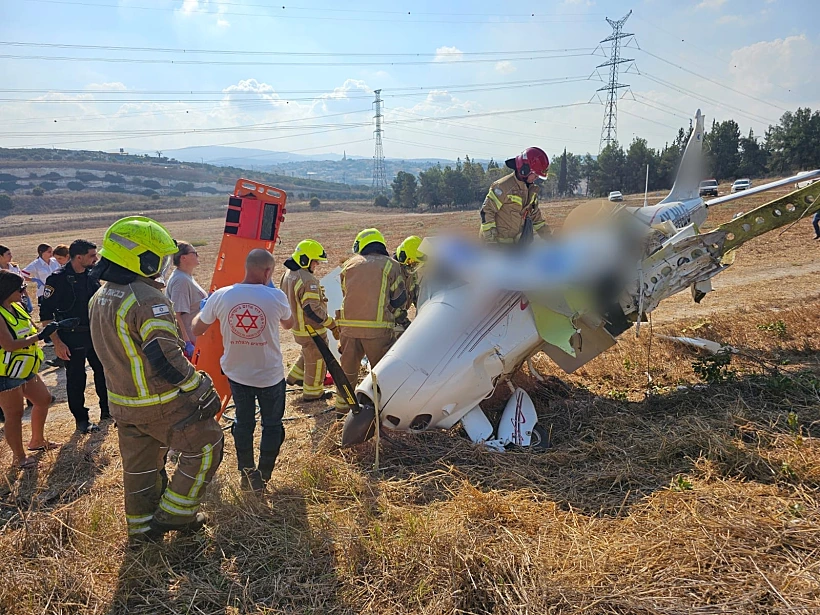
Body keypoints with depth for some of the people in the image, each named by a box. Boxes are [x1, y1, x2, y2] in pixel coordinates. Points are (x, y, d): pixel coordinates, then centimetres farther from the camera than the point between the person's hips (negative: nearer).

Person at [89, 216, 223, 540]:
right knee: (206, 444, 8)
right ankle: (175, 511, 15)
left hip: (122, 402, 9)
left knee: (140, 464, 21)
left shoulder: (100, 298, 5)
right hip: (161, 404, -9)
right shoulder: (148, 300, -25)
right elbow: (166, 357, -28)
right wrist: (201, 390, -18)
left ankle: (142, 526, 36)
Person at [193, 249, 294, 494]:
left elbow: (196, 329, 1)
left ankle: (247, 473, 29)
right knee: (272, 425, 17)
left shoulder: (221, 296, -14)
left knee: (243, 423, 21)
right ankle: (263, 476, 21)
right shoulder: (276, 296, -18)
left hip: (237, 374, 2)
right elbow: (289, 324, 5)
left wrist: (202, 311, 23)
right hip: (270, 375, -2)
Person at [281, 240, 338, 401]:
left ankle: (295, 376, 41)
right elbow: (312, 310, -30)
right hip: (311, 330, -9)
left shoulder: (288, 275, 5)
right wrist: (332, 324, -22)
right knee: (316, 360, 8)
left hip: (297, 327, 9)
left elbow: (286, 300, 16)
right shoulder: (307, 280, -27)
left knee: (308, 353, 31)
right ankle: (312, 392, 21)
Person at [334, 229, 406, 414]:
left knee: (348, 368, 17)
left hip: (349, 325, 4)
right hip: (378, 328, -3)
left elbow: (345, 293, 17)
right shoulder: (390, 265, 2)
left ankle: (342, 406, 29)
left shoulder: (349, 264, 12)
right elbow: (399, 300, 1)